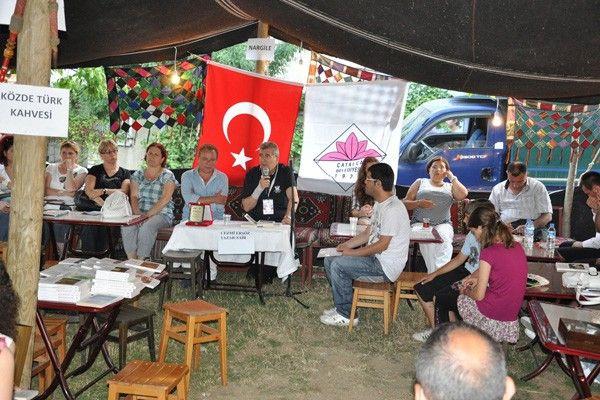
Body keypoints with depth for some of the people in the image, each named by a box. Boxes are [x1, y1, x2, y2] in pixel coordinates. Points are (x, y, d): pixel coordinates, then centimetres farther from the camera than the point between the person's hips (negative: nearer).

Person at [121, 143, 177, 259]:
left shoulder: (168, 176, 3)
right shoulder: (137, 175, 18)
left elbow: (165, 199, -10)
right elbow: (134, 196, 8)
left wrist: (148, 214, -18)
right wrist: (137, 212, -12)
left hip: (161, 214, -4)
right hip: (140, 214, 4)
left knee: (146, 227, -35)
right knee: (126, 226, -28)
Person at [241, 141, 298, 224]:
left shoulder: (285, 172, 0)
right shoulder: (252, 174, 3)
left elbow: (294, 198, -14)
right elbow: (246, 207, -1)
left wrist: (288, 216, -33)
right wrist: (259, 189, -15)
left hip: (280, 223, -1)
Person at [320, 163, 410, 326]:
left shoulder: (393, 209, -22)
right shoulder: (380, 204, 11)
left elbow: (382, 245, -23)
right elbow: (368, 233, 17)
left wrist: (353, 253, -15)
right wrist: (345, 245, 5)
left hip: (387, 265, -10)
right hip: (375, 257, 10)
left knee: (338, 265, -21)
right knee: (329, 260, 5)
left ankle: (345, 315, -7)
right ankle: (342, 306, 13)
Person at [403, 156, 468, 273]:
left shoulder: (450, 187, 23)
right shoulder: (420, 182, 21)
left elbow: (463, 194, 0)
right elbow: (405, 203, 12)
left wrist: (452, 177, 9)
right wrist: (418, 203, -8)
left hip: (443, 224, 1)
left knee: (444, 237, -34)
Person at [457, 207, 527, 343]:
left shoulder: (489, 253, -23)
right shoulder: (517, 247, -1)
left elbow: (479, 295, -18)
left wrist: (465, 291, 3)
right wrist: (475, 278, 11)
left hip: (493, 315, -7)